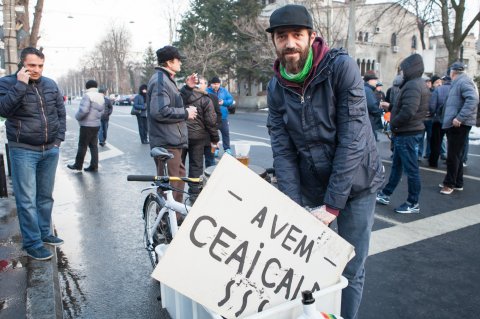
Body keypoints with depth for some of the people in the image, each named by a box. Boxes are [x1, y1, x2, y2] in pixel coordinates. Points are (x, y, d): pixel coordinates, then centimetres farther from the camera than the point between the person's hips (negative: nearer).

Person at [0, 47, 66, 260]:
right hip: (23, 151, -4)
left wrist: (60, 137, 7)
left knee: (46, 196, 14)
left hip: (50, 150, 4)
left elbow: (61, 111, 15)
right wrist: (21, 84, -21)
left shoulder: (50, 84, 8)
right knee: (27, 200, -3)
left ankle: (45, 233, 27)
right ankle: (32, 243, 5)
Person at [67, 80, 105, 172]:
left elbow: (83, 110, -24)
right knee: (93, 145, 11)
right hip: (96, 124, 8)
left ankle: (78, 165, 14)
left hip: (87, 125, -8)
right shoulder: (101, 97, 10)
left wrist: (77, 116, -7)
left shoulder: (87, 95, -15)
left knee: (82, 145, 3)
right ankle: (94, 166, 13)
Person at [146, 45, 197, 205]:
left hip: (173, 140, 12)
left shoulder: (166, 79, 17)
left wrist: (187, 88, 14)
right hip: (166, 143, -12)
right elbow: (160, 111, -29)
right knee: (170, 185, -3)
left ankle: (177, 213, 39)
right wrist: (185, 113, -17)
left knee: (179, 177, 24)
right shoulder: (160, 80, -17)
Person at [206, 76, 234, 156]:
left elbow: (231, 100, 4)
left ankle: (227, 148, 17)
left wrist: (223, 102, -13)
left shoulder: (224, 91, 6)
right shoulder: (207, 91, -3)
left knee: (226, 132, 6)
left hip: (223, 116, 2)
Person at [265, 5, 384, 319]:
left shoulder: (341, 66, -18)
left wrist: (333, 205, -22)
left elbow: (352, 138, -22)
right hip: (312, 188, 3)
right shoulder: (276, 88, -4)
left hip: (355, 185, -3)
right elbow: (283, 151, -8)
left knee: (350, 271, 5)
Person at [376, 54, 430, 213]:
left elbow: (407, 112, -29)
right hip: (408, 132, 11)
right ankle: (385, 195, 28)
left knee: (411, 169, -2)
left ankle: (413, 203, 8)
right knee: (397, 166, 17)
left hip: (407, 134, -11)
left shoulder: (412, 85, -18)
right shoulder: (419, 84, 14)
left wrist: (393, 123, -13)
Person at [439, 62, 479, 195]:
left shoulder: (463, 82, -13)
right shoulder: (458, 83, 19)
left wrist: (460, 118, -28)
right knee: (456, 155, 15)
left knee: (453, 155, -4)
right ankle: (457, 183, 24)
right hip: (455, 124, 10)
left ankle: (450, 184, 4)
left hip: (459, 124, -10)